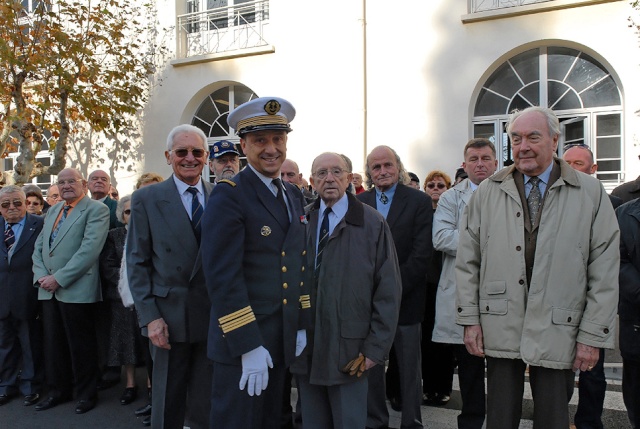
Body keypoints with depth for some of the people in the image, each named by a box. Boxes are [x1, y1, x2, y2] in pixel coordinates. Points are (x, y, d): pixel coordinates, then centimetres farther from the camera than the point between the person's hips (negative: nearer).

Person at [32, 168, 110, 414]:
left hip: (77, 290, -7)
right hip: (48, 290, 7)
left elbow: (90, 249, -17)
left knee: (81, 346, 4)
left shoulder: (96, 210, -6)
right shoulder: (52, 211, 18)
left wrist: (59, 278, -17)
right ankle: (58, 391, 29)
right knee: (53, 344, 14)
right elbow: (39, 247, 15)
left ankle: (86, 394, 19)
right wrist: (41, 276, -3)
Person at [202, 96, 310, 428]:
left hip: (284, 340, 7)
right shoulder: (229, 196, -14)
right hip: (243, 344, -7)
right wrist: (249, 346, -21)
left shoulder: (294, 196, 9)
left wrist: (301, 326, 10)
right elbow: (223, 276, -20)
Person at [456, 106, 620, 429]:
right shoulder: (487, 193, 4)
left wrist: (593, 335, -4)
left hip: (558, 333, -1)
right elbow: (467, 261, 5)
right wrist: (470, 319, 1)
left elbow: (605, 272, -1)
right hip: (499, 331, 1)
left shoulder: (590, 193, 0)